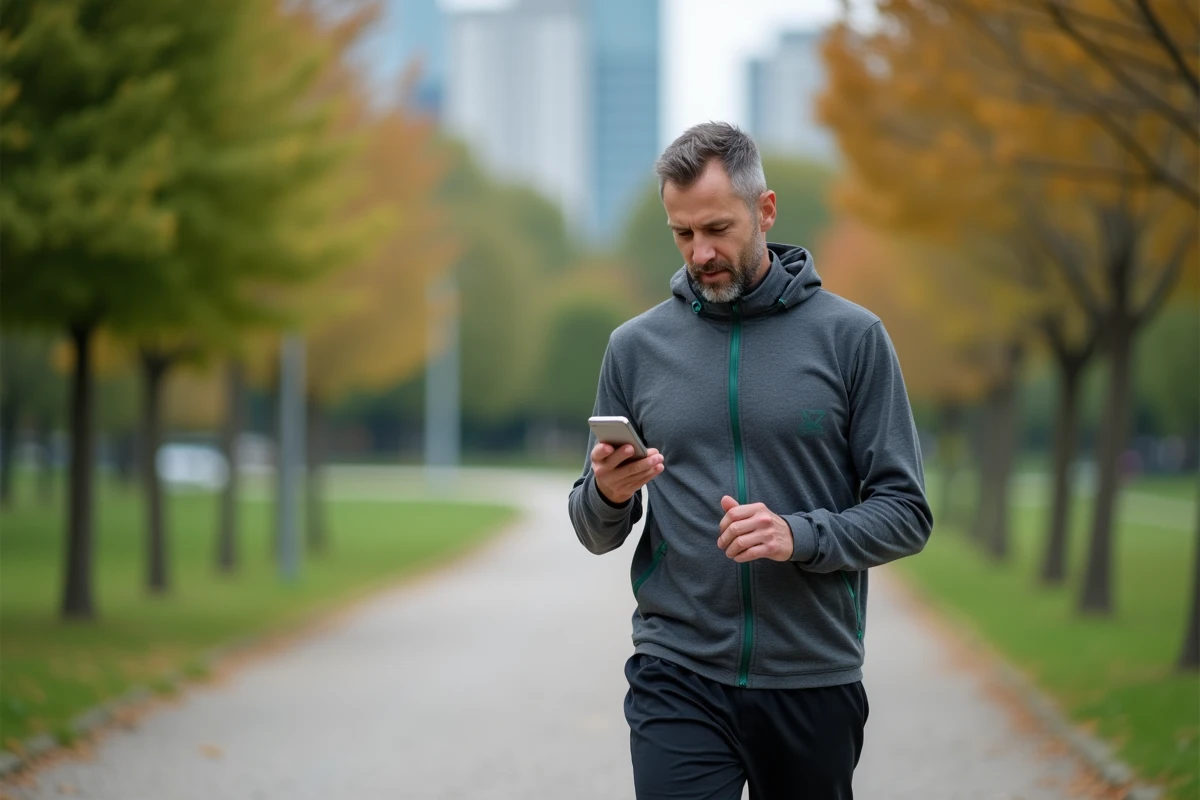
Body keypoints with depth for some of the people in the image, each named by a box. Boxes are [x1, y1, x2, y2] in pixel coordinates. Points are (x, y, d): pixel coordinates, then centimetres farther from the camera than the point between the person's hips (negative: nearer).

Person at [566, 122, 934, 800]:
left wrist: (800, 537, -19)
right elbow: (596, 534, 11)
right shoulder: (636, 347, 6)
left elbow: (906, 514, -2)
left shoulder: (851, 337, 0)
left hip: (815, 684, 0)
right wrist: (608, 495, -12)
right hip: (678, 677, 1)